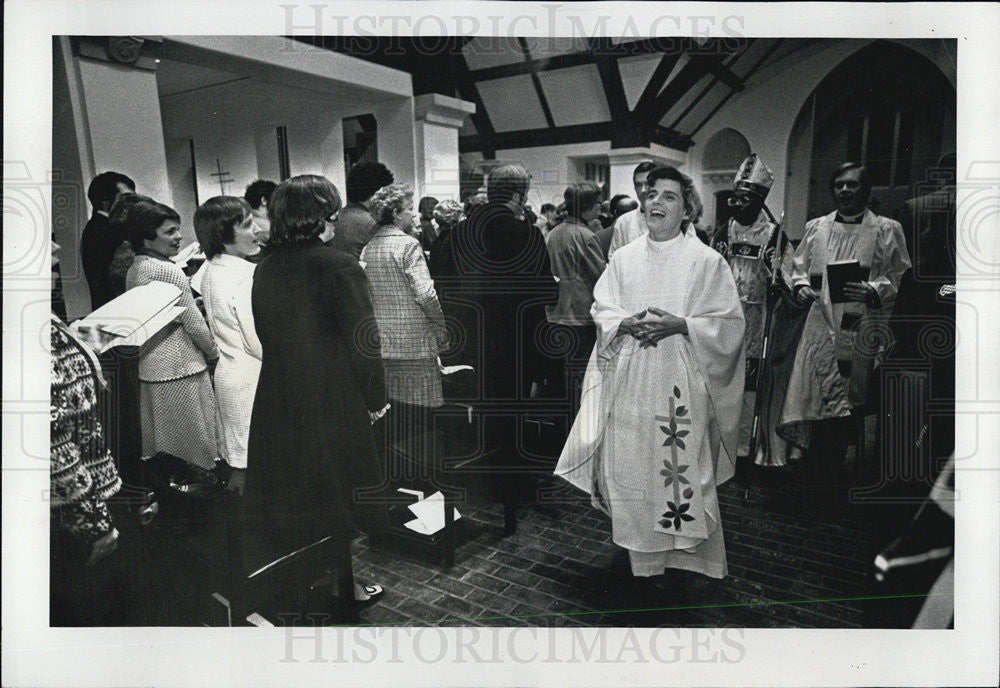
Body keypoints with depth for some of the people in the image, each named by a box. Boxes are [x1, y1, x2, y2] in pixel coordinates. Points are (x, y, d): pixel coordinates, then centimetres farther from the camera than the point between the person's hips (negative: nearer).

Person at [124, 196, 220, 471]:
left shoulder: (133, 270, 9)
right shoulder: (167, 270, -18)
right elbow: (193, 322, -16)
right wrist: (214, 353, -2)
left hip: (147, 366, 9)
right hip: (179, 368, -9)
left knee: (161, 444, 17)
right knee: (191, 440, 2)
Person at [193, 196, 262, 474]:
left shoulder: (211, 272, 7)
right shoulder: (247, 276, -22)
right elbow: (263, 343, -22)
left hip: (226, 372, 9)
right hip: (252, 378, -9)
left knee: (237, 458, 19)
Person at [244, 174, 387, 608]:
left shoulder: (265, 269, 3)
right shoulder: (339, 266, -17)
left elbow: (265, 336, 9)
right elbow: (362, 341, -17)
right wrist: (376, 400, -6)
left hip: (278, 405, 6)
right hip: (333, 404, -6)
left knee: (291, 496, 18)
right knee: (336, 496, 10)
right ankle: (342, 585, 25)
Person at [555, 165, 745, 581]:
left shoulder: (706, 261, -2)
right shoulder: (624, 258, 9)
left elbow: (730, 321, -3)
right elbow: (601, 311, 10)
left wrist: (681, 324, -17)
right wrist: (628, 323, -11)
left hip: (680, 380, -3)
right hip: (631, 380, 3)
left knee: (682, 467, 0)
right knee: (631, 465, 7)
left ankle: (688, 551, 20)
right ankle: (643, 555, 26)